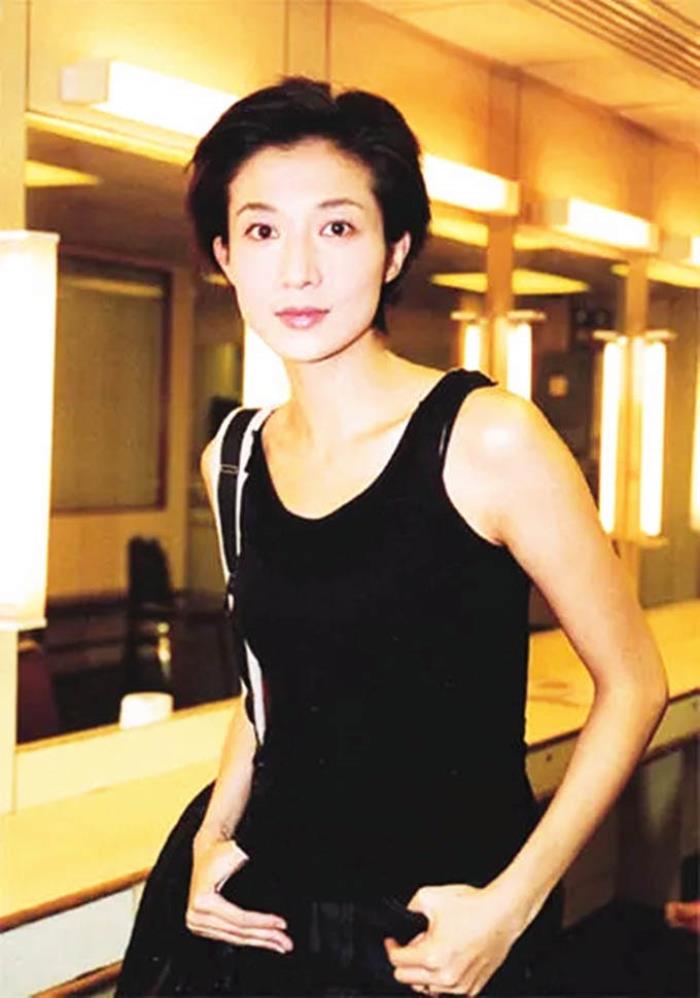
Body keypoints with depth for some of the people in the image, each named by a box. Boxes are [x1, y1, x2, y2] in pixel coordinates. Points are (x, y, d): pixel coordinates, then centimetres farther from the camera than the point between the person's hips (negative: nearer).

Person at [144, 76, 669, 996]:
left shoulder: (488, 438, -16)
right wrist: (214, 835, 1)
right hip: (269, 921, 5)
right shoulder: (234, 461, 0)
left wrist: (510, 905, -17)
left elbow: (633, 685, -10)